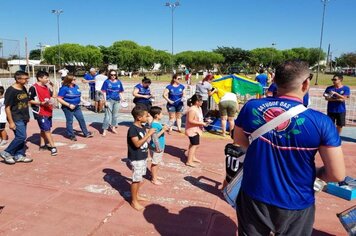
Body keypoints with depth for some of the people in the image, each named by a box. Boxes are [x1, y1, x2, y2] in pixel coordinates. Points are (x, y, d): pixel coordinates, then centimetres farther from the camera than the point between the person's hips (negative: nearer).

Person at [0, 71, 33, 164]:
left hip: (23, 118, 8)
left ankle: (19, 155, 21)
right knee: (21, 137, -10)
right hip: (16, 118, -8)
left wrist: (27, 116, 16)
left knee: (22, 137, 10)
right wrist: (11, 122, -17)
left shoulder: (24, 89, 8)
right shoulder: (11, 91, -15)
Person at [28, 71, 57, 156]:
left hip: (48, 112, 8)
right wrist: (42, 103, -22)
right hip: (40, 113, -8)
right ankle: (53, 147, -2)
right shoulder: (33, 88, -12)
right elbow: (30, 100, -13)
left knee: (44, 129, 16)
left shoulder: (46, 87, 11)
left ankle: (42, 145, 27)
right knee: (46, 129, -6)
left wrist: (51, 86, 8)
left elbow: (53, 95, 17)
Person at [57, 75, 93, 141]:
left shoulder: (76, 86, 6)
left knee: (81, 119, 10)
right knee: (69, 121, 6)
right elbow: (59, 99, -18)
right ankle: (71, 136, 19)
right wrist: (69, 105, -22)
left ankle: (86, 133, 22)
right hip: (68, 108, -7)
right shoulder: (64, 88, -16)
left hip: (77, 107, 7)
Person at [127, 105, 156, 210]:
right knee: (136, 179, 2)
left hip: (143, 157, 9)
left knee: (139, 178, 20)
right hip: (136, 158, -9)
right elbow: (137, 144, -27)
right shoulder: (133, 129, -21)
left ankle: (136, 195, 37)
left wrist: (149, 134, 5)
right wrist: (148, 134, -27)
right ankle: (134, 201, 16)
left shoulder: (142, 127, 7)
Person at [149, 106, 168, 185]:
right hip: (156, 147, -10)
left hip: (160, 147, 10)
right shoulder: (154, 124, -22)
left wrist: (164, 128, 9)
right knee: (155, 163, 3)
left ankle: (156, 176, 34)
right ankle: (154, 179, 14)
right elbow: (155, 136, -26)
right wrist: (163, 130, -27)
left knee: (157, 162, 20)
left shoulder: (158, 123, 8)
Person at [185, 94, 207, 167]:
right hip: (192, 130, -10)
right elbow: (190, 121, -28)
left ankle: (193, 157, 37)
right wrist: (201, 123, -26)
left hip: (196, 129, 10)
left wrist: (203, 122, 6)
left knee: (195, 144, 20)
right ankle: (189, 161, -3)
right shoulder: (192, 110, -24)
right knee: (194, 145, -8)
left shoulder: (199, 108, 7)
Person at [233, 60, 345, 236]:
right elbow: (337, 175, -15)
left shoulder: (251, 107, -12)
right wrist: (313, 172, 4)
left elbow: (239, 140, 5)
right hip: (295, 206, -1)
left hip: (253, 198, 2)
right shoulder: (320, 122, -20)